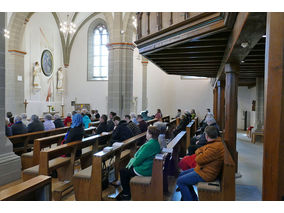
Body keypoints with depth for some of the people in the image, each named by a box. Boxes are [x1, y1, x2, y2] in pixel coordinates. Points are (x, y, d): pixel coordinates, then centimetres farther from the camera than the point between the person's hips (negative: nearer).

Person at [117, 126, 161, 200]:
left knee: (122, 171, 5)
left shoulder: (149, 145, -28)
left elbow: (138, 160, -23)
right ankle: (127, 190, 30)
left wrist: (133, 163, -3)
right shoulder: (156, 143, 3)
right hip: (150, 168, 10)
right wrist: (134, 160, 7)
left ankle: (126, 194, 18)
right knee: (127, 169, 23)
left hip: (144, 170, -10)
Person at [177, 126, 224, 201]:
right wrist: (201, 150, -6)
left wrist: (198, 151, -5)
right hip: (203, 168, 11)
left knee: (180, 181, -7)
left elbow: (199, 160, -24)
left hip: (206, 174, -11)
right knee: (182, 175, 17)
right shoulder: (217, 141, 4)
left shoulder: (215, 148, -30)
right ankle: (193, 198, 25)